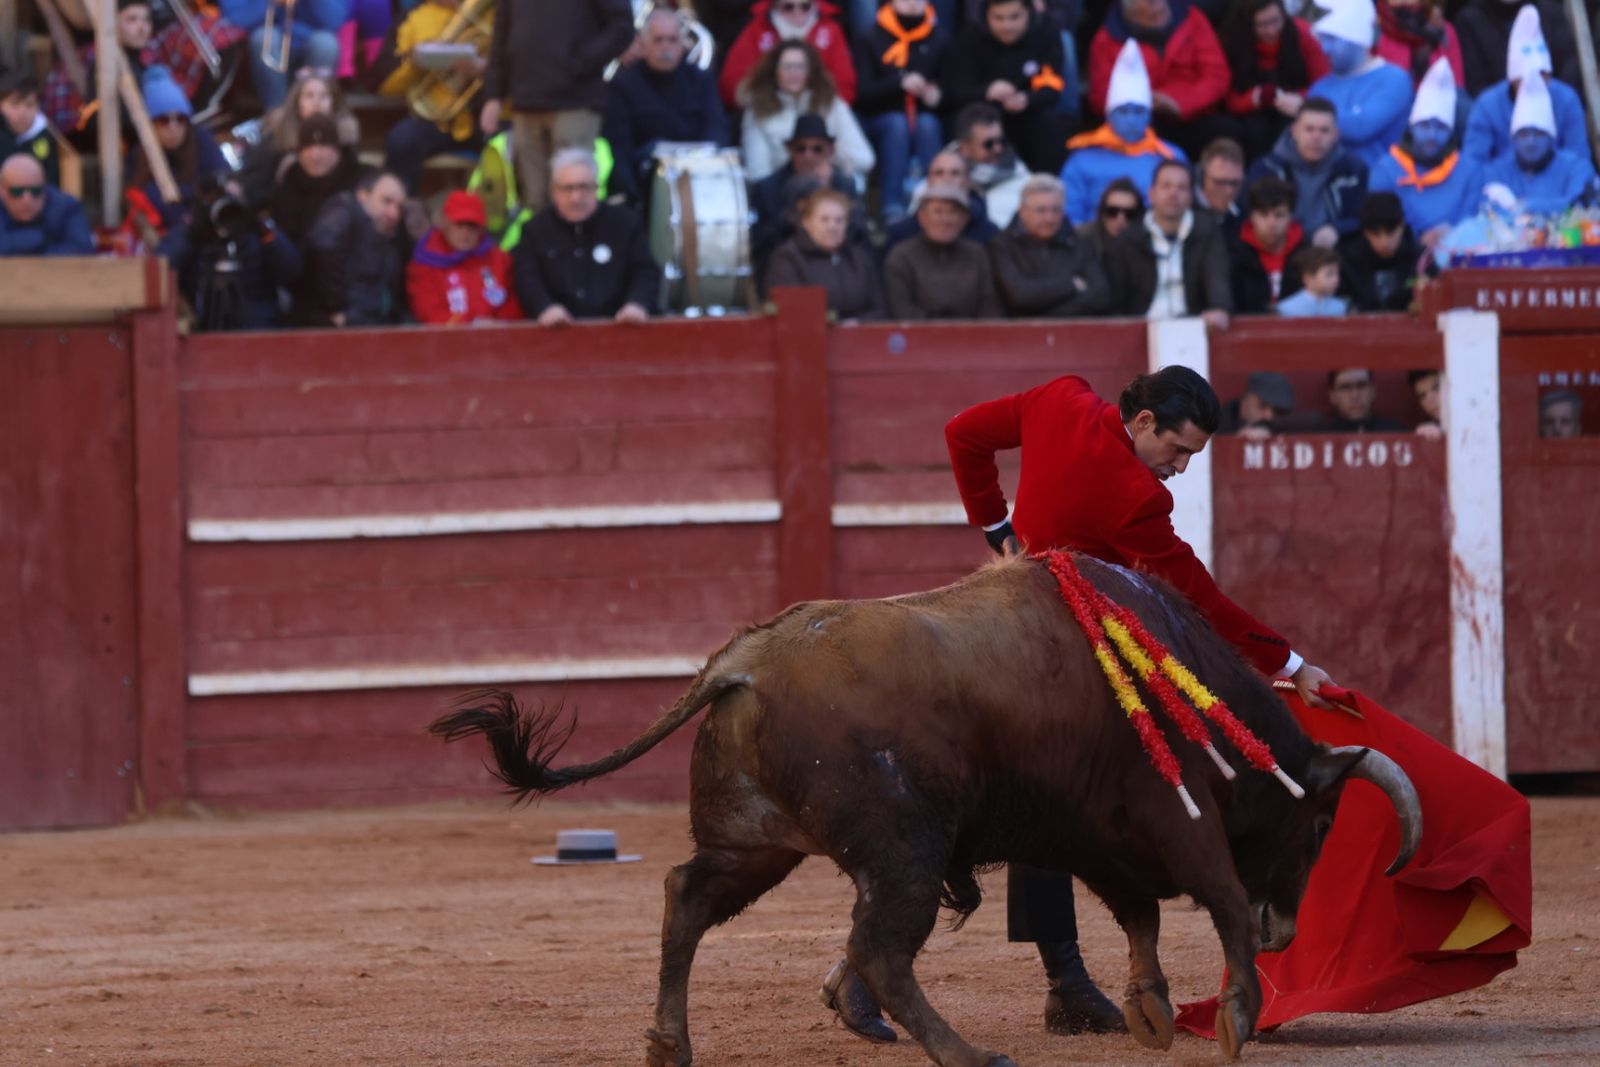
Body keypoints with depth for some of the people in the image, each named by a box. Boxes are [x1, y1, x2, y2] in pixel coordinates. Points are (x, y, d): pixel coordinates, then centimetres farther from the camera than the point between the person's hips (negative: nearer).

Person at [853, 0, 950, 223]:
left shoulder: (940, 40, 4)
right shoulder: (870, 40, -1)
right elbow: (863, 92, -9)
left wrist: (938, 95, -18)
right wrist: (901, 84, -24)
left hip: (927, 118, 1)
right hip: (880, 119, -1)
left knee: (927, 125, -31)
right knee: (897, 124, -33)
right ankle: (892, 208, -42)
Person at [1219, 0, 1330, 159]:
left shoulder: (1300, 35, -15)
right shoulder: (1233, 42, -15)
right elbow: (1232, 100, -13)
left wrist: (1301, 100, -34)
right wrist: (1270, 97, -31)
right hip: (1255, 113, 0)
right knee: (1252, 128, -32)